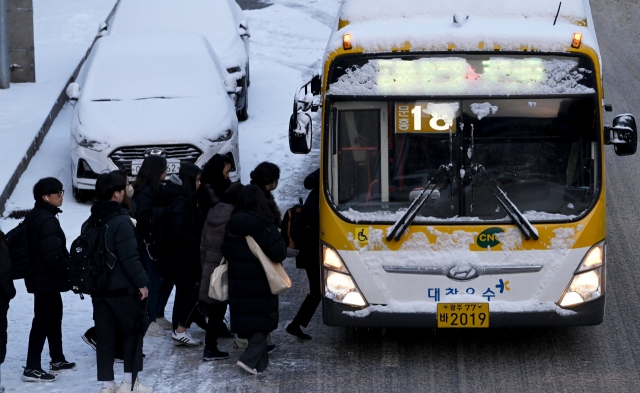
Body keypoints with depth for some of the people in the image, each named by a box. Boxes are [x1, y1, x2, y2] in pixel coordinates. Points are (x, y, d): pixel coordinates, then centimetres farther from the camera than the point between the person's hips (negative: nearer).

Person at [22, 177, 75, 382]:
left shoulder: (36, 217, 11)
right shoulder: (47, 221, -22)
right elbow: (53, 255, -26)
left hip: (41, 278, 11)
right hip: (47, 280, -11)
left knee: (54, 316, 20)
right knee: (43, 321, -6)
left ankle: (57, 360, 30)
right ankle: (32, 368, -4)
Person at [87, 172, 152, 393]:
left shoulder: (89, 223, 8)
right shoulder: (121, 221, -16)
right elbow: (130, 257, -19)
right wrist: (141, 282, -13)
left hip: (98, 288, 7)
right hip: (122, 288, -7)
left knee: (104, 335, 8)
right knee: (132, 331, 6)